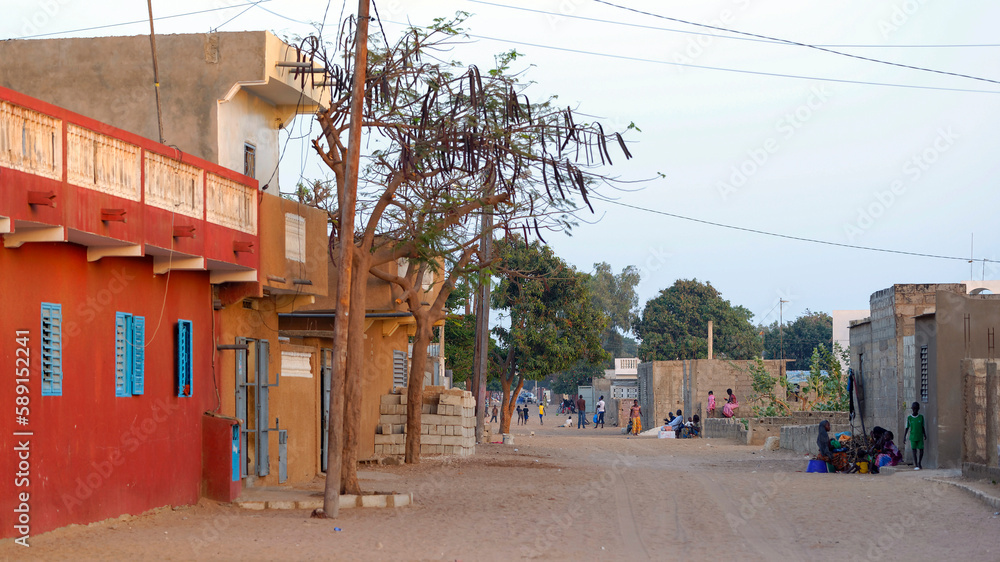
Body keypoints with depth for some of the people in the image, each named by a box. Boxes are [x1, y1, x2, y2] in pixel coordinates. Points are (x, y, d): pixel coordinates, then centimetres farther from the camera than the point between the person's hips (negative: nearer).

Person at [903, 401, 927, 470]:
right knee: (914, 450, -1)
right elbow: (907, 428, 1)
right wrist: (904, 437, -3)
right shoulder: (909, 418, -2)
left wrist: (925, 435, 2)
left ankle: (919, 463, 21)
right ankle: (916, 465, 4)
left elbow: (923, 427, 8)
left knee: (921, 449, 0)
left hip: (920, 437, 1)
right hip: (913, 437, -1)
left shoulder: (921, 417, 1)